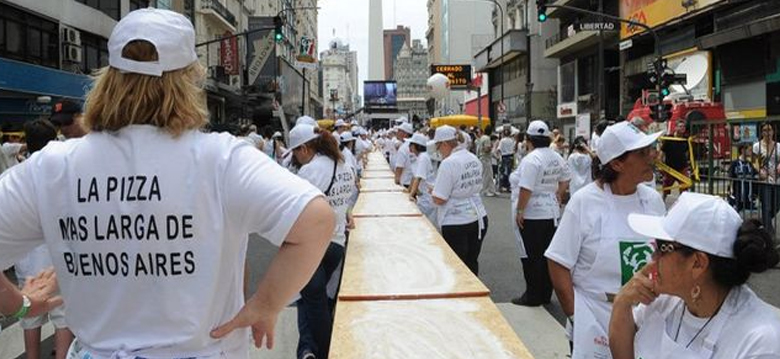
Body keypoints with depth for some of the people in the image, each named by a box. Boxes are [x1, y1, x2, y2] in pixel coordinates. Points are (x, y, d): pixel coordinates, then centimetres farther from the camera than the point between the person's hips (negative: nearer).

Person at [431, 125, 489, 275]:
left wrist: (434, 190, 2)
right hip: (479, 218, 7)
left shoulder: (448, 163, -17)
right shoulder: (474, 159, 7)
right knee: (472, 262, 17)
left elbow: (439, 199, -19)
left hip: (456, 223, -7)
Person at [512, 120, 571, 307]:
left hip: (532, 216, -8)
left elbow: (526, 188, -23)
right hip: (552, 213, 8)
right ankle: (545, 294, 24)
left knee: (532, 257, 1)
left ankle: (533, 296, 9)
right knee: (547, 255, 14)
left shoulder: (531, 159, -19)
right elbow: (565, 181, 17)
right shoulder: (557, 157, 7)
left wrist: (519, 211, -15)